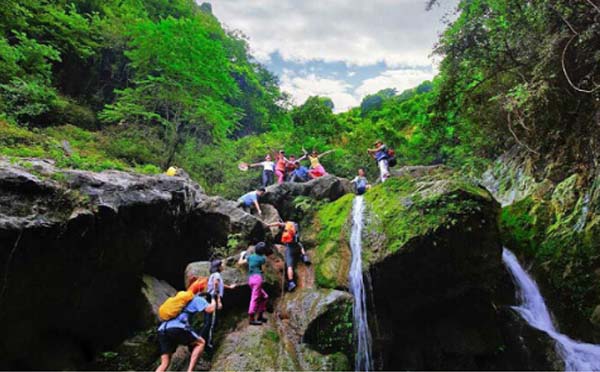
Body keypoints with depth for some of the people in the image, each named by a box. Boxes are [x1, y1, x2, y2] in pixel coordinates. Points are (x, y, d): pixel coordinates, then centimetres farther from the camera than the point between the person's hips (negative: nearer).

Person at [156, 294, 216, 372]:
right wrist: (214, 301, 16)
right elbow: (210, 309, -5)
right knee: (200, 342, 12)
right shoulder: (197, 299, 11)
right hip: (176, 328, -7)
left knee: (164, 364, 13)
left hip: (162, 330, 7)